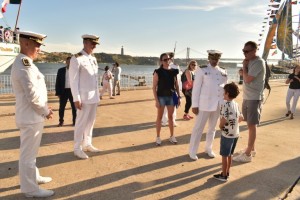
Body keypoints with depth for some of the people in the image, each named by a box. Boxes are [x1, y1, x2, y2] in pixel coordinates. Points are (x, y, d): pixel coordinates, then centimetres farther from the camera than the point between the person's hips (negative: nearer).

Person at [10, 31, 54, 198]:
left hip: (32, 116, 10)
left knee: (30, 152, 23)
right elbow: (33, 96, -25)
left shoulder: (24, 63, 11)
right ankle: (30, 188, 17)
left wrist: (44, 106, 9)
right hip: (31, 118, -10)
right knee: (28, 154, 3)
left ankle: (33, 177, 40)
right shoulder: (25, 66, -22)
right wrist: (46, 111, -11)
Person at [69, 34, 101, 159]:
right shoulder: (76, 59, -10)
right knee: (81, 122, 0)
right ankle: (77, 148, 12)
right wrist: (76, 99, -17)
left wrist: (97, 94, 14)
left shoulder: (93, 59, 12)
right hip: (84, 97, -7)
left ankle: (87, 144, 26)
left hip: (94, 97, 7)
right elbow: (73, 80, -13)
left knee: (91, 121, 13)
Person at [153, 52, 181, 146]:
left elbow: (176, 85, 10)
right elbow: (154, 87, -8)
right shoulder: (158, 72, -8)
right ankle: (158, 137, 16)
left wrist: (179, 97, 4)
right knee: (159, 117, 6)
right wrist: (156, 100, -14)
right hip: (161, 96, -3)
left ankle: (172, 136, 24)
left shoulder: (173, 71, 4)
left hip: (171, 96, 3)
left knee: (171, 117, 12)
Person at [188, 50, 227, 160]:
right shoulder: (201, 70, -7)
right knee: (198, 128, 2)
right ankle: (192, 151, 16)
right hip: (205, 104, -5)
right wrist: (194, 105, -12)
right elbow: (196, 88, -8)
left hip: (218, 104, 5)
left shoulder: (223, 72, 7)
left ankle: (208, 148, 32)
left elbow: (225, 88, 12)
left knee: (212, 128, 16)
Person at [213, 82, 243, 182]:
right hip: (235, 134, 8)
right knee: (230, 155, 19)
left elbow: (223, 121, -25)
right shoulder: (236, 104, 5)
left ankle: (223, 175, 16)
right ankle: (227, 173, 31)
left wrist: (220, 126, -6)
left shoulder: (225, 105, -20)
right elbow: (241, 118, 11)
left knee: (224, 155, 6)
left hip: (227, 134, -7)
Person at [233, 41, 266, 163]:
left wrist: (244, 66, -9)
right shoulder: (249, 62, 11)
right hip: (247, 97, 9)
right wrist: (242, 72, -2)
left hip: (254, 98, -9)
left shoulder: (258, 62, -16)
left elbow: (248, 79, -22)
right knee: (250, 125, 15)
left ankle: (248, 154, 4)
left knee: (252, 126, -3)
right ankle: (251, 149, 27)